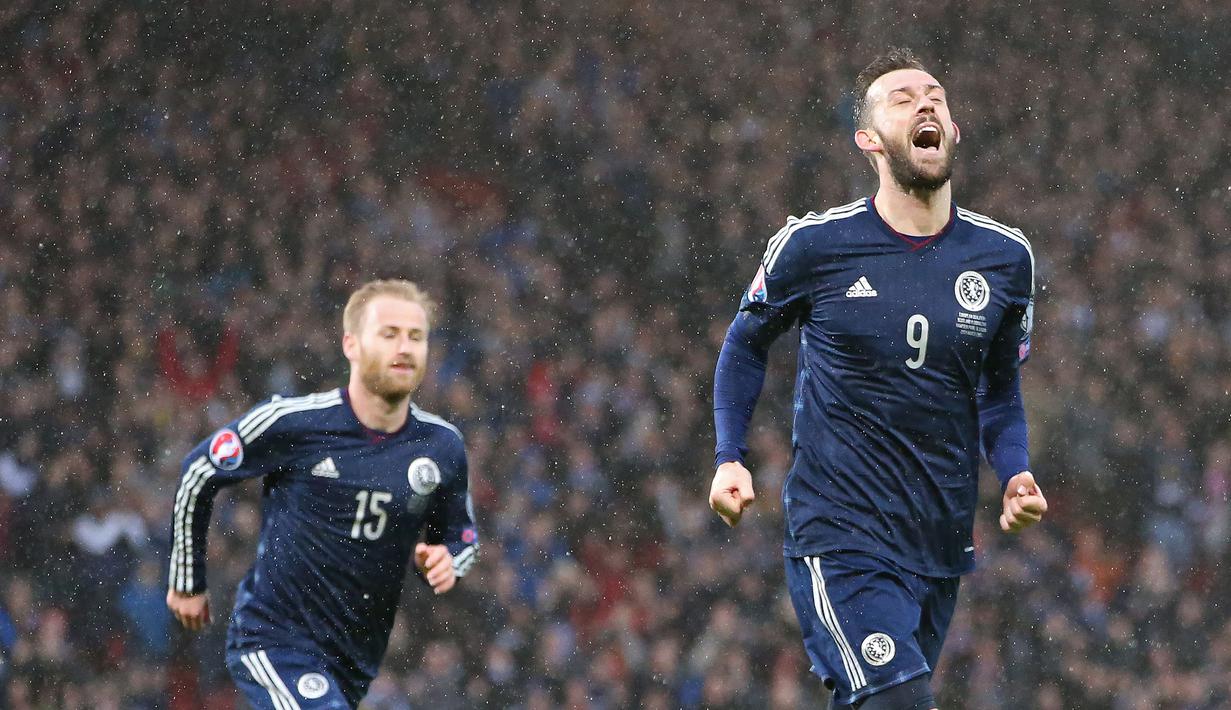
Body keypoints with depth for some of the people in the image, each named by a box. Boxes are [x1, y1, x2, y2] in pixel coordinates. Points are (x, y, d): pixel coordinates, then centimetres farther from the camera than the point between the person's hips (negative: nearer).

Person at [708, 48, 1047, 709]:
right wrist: (728, 458, 1)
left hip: (941, 546, 5)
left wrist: (1016, 474, 0)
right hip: (838, 541, -5)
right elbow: (746, 342, 11)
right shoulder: (813, 244, -6)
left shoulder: (1004, 257, 4)